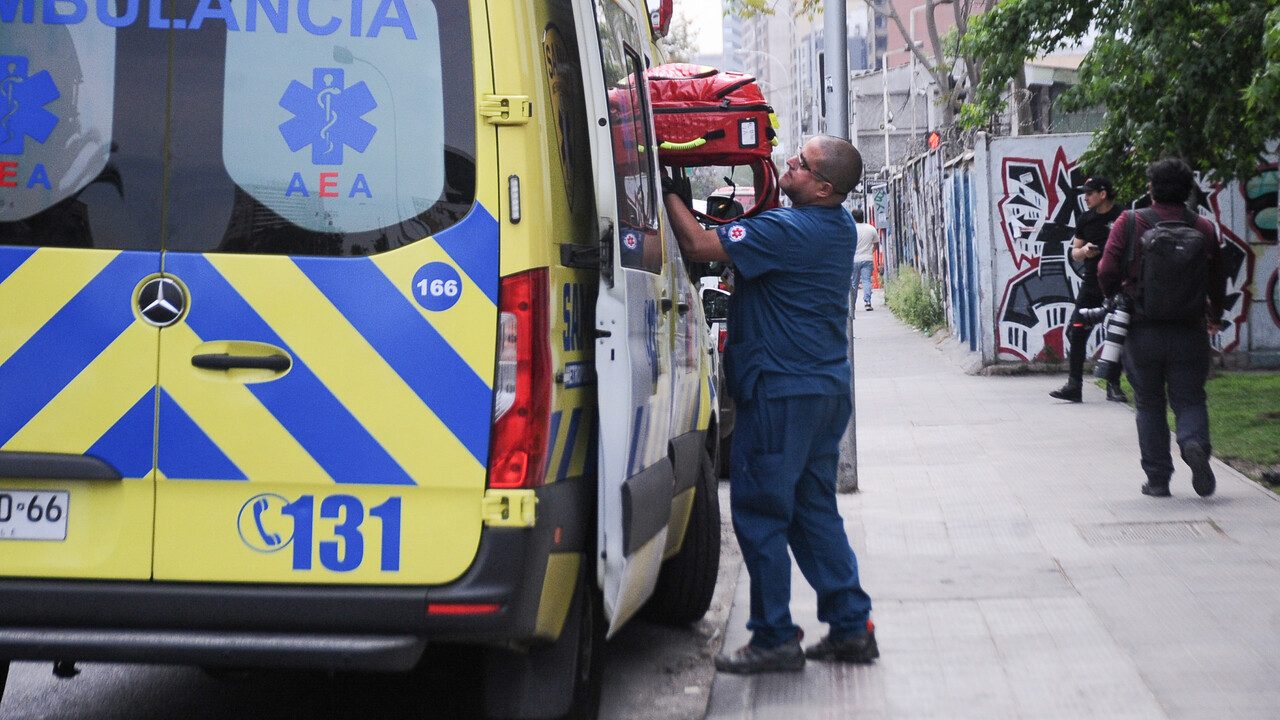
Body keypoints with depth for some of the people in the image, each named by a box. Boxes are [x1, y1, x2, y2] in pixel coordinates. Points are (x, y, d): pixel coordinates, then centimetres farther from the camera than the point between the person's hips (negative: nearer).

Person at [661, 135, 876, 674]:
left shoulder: (789, 231, -20)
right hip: (827, 387, 9)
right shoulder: (838, 226, 9)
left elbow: (699, 246, -22)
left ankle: (775, 638, 4)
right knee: (814, 509, 15)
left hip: (782, 391, -9)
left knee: (759, 512, -1)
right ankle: (851, 627, 17)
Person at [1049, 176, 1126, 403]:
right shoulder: (1085, 220, 9)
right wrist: (1083, 251, -8)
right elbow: (1075, 253, 15)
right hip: (1091, 284, 4)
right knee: (1077, 333, -6)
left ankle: (1114, 386, 14)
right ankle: (1074, 386, -4)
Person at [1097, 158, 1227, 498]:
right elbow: (1218, 281, 5)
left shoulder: (1129, 223, -5)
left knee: (1149, 404, 12)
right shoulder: (1204, 229, 0)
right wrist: (1215, 318, 25)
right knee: (1190, 399, 10)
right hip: (1189, 333, 1)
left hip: (1142, 331, 0)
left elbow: (1107, 273, -9)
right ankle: (1195, 444, -21)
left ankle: (1157, 479, 11)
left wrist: (1118, 299, 14)